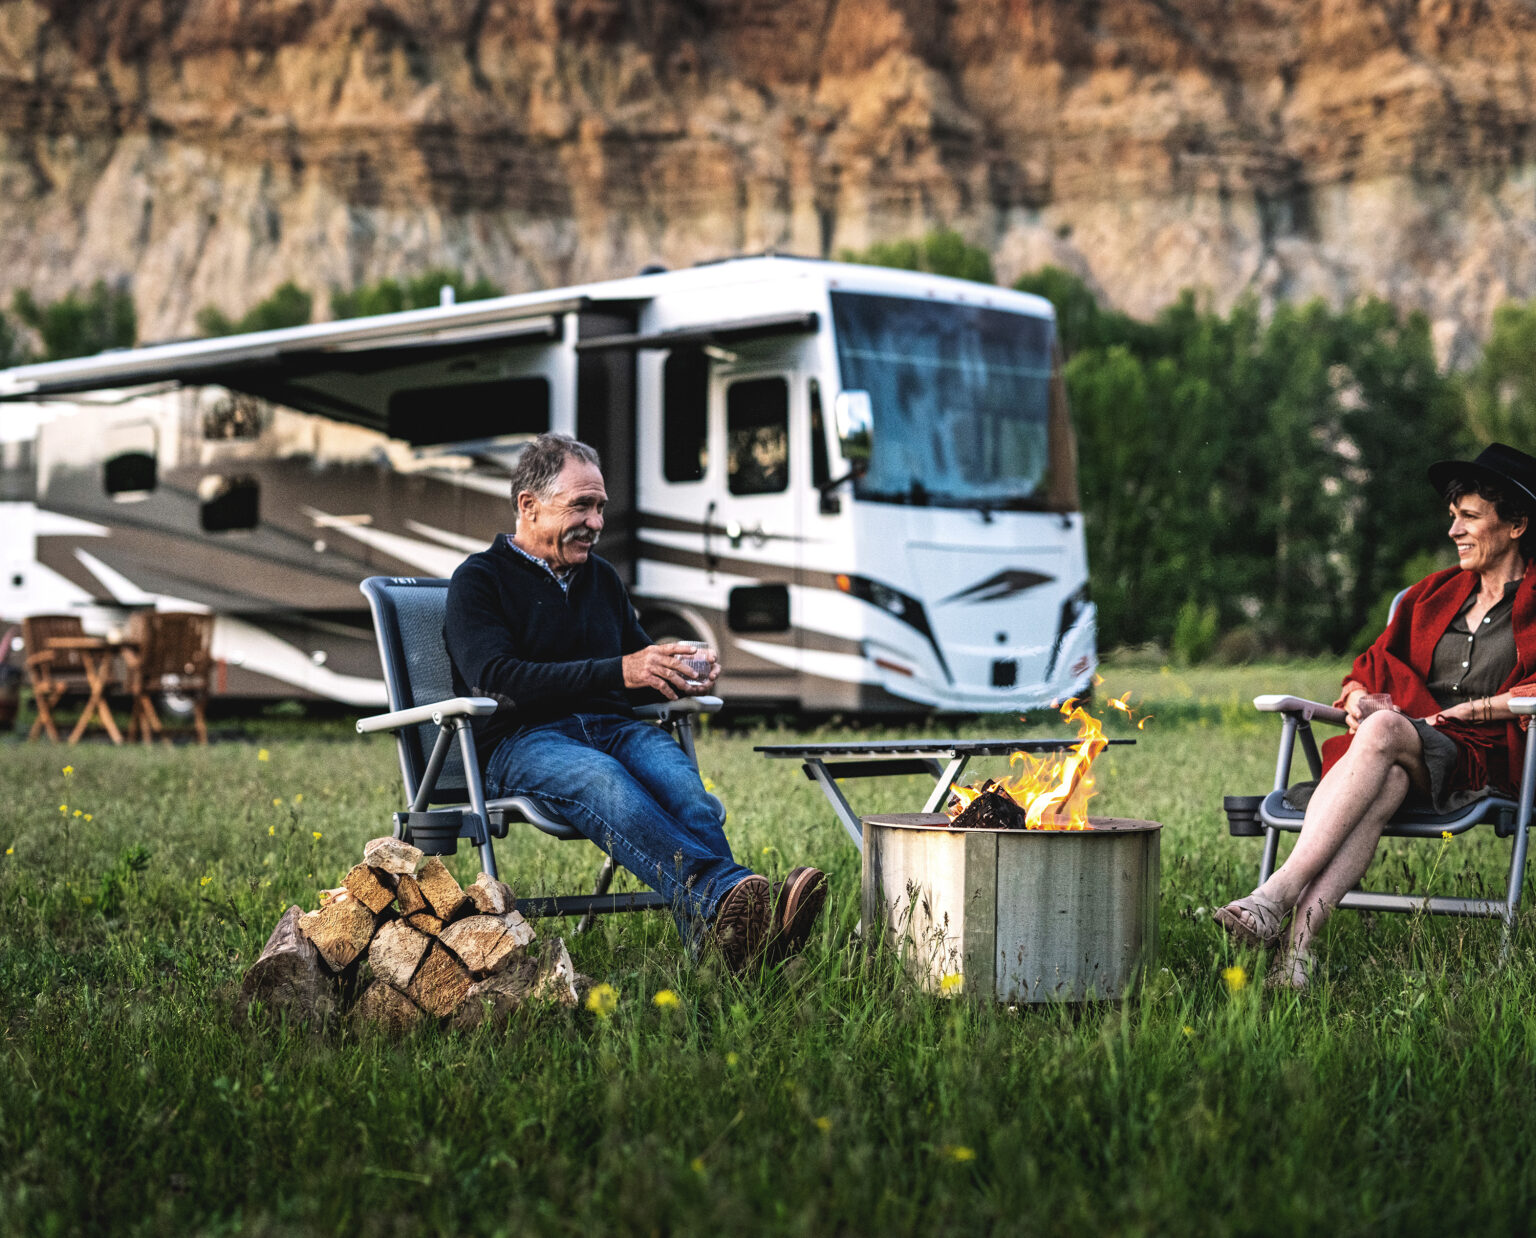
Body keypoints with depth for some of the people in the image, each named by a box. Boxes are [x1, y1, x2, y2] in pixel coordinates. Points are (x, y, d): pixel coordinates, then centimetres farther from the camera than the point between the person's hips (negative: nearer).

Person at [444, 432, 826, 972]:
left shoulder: (601, 577, 26)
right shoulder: (480, 579, 5)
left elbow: (640, 668, 34)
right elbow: (496, 680, -12)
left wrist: (682, 674, 7)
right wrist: (618, 673, -20)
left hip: (612, 728, 5)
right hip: (522, 741, -5)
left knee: (676, 773, -33)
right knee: (601, 778, -40)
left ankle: (724, 925, -61)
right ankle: (718, 893, -66)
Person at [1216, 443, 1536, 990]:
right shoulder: (1434, 594, 26)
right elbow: (1372, 667, 23)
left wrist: (1472, 708, -11)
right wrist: (1359, 699, 1)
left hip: (1484, 759, -3)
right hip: (1402, 754, 3)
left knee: (1383, 732, -35)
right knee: (1385, 781, -36)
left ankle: (1279, 893, -45)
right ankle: (1299, 940, -54)